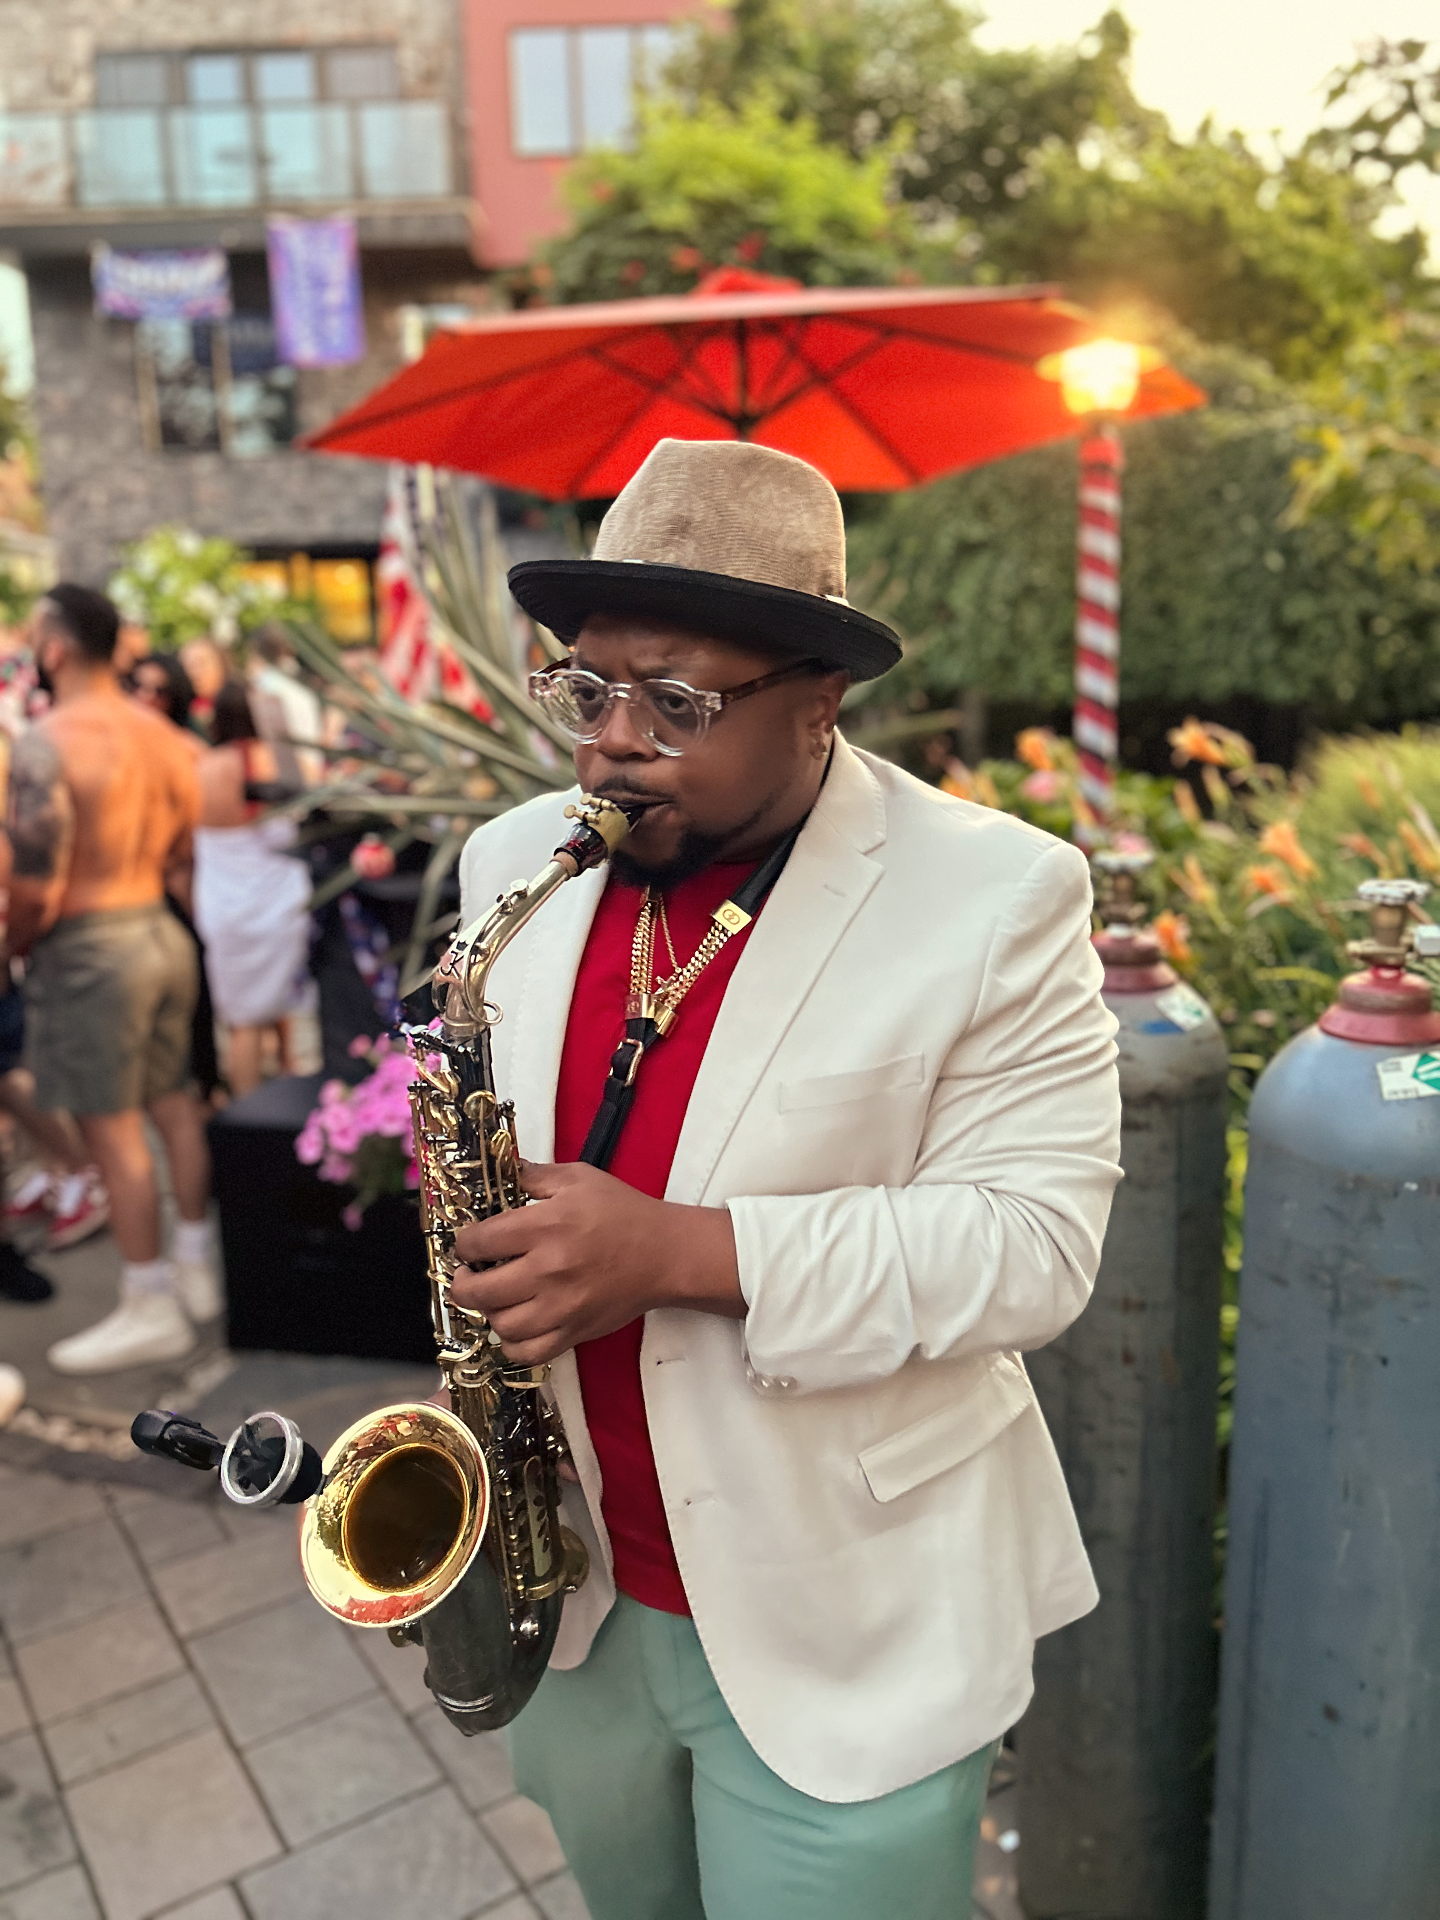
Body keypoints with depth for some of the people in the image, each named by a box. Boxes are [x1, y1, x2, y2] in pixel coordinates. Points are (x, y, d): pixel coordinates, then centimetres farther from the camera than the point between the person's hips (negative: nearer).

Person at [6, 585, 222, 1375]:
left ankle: (150, 1306, 11)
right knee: (174, 1105, 16)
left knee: (112, 1131, 1)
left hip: (88, 951, -8)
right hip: (162, 933, 8)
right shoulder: (161, 734, 6)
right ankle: (195, 1270, 28)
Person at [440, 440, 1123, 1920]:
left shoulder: (994, 897, -17)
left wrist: (682, 1253, -30)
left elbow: (1035, 1240, -20)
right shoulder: (514, 863, -1)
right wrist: (490, 1285, -4)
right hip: (575, 1589, 5)